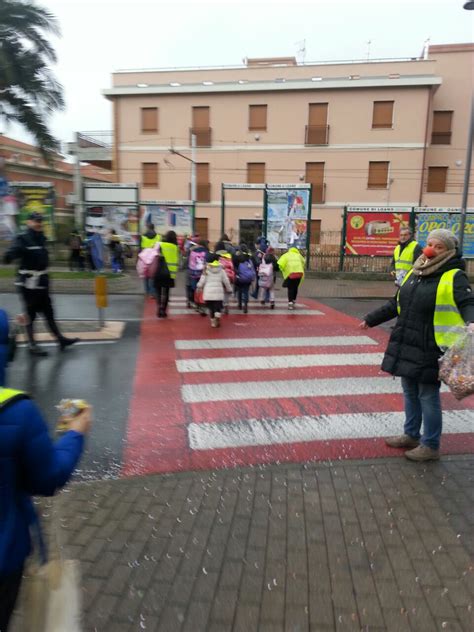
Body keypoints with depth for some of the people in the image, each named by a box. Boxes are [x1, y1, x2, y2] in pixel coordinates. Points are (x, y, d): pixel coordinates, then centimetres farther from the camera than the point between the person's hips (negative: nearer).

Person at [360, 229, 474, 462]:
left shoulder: (454, 277, -8)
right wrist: (371, 319, 27)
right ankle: (411, 435, 36)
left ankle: (431, 446, 20)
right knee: (410, 392, 18)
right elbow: (396, 304, 21)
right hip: (405, 345, 7)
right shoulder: (414, 272, 12)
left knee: (428, 396, 4)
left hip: (430, 349, -7)